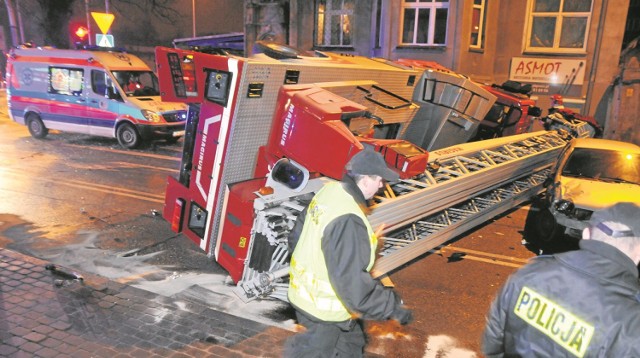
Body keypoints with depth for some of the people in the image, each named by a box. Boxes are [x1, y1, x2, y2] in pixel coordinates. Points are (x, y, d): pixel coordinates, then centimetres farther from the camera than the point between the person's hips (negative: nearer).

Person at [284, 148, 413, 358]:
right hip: (323, 309, -9)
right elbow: (353, 283, -32)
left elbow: (296, 237, 8)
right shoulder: (348, 221, -33)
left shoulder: (329, 191, -5)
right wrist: (394, 307, -21)